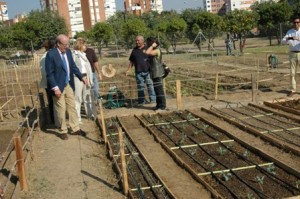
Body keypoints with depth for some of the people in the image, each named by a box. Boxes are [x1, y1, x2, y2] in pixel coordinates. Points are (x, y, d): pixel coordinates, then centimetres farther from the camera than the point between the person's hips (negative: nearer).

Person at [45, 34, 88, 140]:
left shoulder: (68, 52, 3)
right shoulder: (51, 54, -17)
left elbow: (73, 66, 13)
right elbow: (49, 74, -18)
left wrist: (82, 77, 2)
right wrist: (55, 88, -22)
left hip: (69, 85, 7)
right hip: (59, 87, -6)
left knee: (72, 107, 13)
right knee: (61, 110, 5)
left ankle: (75, 129, 25)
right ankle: (63, 131, 20)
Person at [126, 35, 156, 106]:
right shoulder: (134, 50, 13)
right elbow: (131, 61, 18)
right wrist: (128, 70, 10)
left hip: (147, 71, -3)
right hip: (138, 72, 3)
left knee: (150, 85, 1)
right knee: (140, 87, 6)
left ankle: (153, 99, 9)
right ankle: (141, 101, 12)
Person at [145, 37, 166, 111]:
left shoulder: (157, 50, -15)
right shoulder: (154, 50, 15)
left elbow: (147, 52, -29)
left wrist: (152, 46, -19)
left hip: (157, 73, -10)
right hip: (155, 74, 10)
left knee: (159, 90, -7)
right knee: (157, 90, 14)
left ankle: (162, 106, -2)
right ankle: (159, 105, 22)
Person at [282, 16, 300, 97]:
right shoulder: (290, 31, 7)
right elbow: (283, 41, -1)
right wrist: (287, 39, -23)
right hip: (292, 54, 2)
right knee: (292, 72, 4)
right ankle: (292, 90, 11)